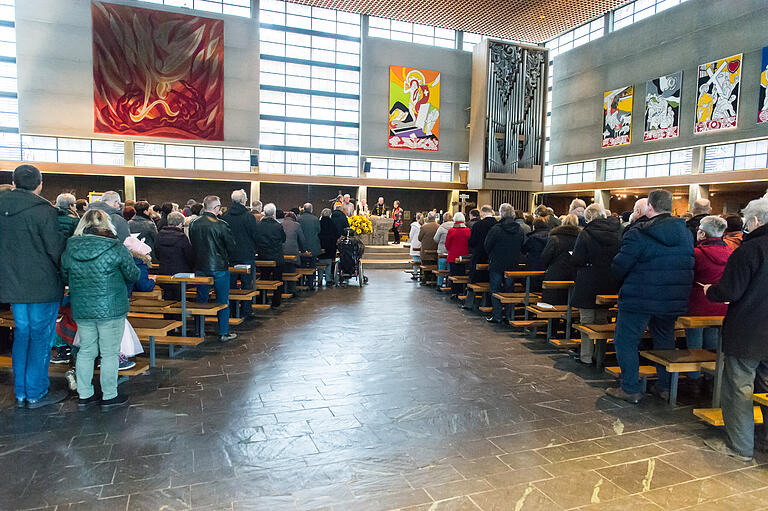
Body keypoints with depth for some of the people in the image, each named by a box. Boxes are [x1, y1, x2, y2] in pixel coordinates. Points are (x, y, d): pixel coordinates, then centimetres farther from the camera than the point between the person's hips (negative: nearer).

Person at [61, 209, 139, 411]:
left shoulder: (70, 248, 0)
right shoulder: (116, 248, -13)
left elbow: (65, 276, 12)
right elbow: (133, 275, -5)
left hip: (81, 309, 5)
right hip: (111, 309, -4)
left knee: (86, 351, 16)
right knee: (110, 353, 6)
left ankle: (84, 395, 26)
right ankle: (109, 397, 15)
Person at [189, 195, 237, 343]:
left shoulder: (193, 224, 0)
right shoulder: (221, 225, -14)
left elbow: (192, 245, 10)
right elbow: (231, 247, -9)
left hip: (200, 268, 4)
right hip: (219, 268, -4)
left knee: (201, 300, 15)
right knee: (223, 301, 6)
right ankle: (224, 333, 10)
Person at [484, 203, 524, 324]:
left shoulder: (496, 229, -14)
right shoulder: (520, 229, 0)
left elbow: (486, 246, -6)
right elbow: (522, 247, 9)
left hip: (496, 265, -4)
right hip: (513, 265, 4)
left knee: (495, 291, 4)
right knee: (509, 290, 13)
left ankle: (497, 316, 3)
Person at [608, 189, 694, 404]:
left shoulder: (637, 236, -17)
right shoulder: (686, 234, 4)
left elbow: (618, 268, -15)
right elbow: (689, 265, 15)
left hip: (640, 299, -6)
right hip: (674, 301, 7)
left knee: (626, 341, 5)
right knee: (665, 340, 21)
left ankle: (630, 389, 7)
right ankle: (666, 386, 29)